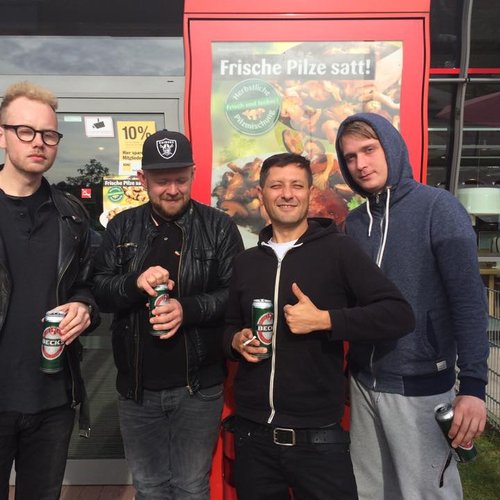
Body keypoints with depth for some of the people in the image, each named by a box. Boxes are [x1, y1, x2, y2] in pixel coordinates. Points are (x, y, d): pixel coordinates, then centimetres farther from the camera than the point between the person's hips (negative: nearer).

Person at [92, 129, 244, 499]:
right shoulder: (123, 227, 4)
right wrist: (134, 283, -19)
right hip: (138, 386, 3)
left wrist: (188, 309, -23)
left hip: (198, 386, -2)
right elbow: (99, 289, 1)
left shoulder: (219, 227, -5)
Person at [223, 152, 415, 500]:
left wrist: (323, 320, -20)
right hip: (252, 432, 5)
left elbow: (400, 315, -13)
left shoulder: (338, 250, -7)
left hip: (317, 435, -4)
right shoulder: (245, 262, 7)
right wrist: (237, 341, -4)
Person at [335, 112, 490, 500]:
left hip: (420, 384, -5)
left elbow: (468, 299, -15)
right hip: (364, 381, 6)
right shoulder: (355, 222, 6)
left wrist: (473, 383, -19)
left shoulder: (437, 207, -11)